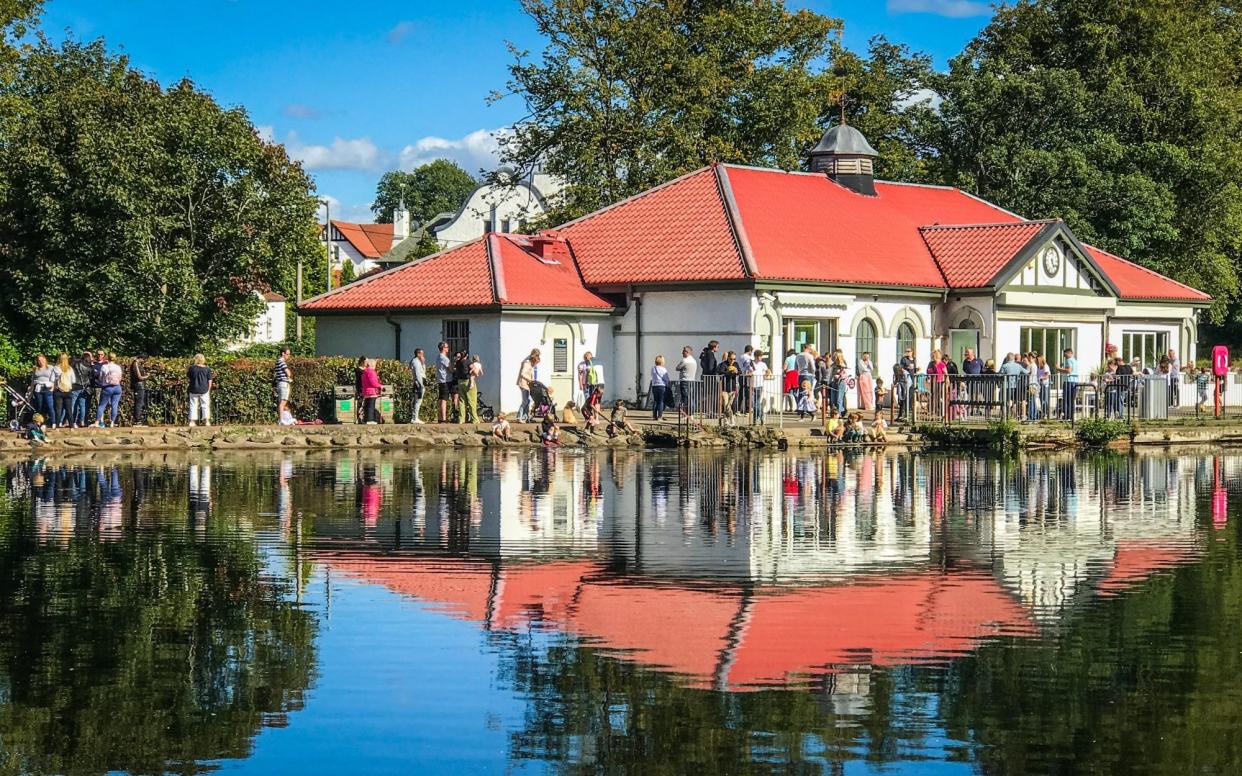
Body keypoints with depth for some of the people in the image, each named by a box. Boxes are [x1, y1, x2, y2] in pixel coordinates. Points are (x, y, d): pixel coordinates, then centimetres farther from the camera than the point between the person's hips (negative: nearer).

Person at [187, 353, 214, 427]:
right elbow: (209, 381, -1)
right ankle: (206, 420, 3)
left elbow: (188, 377, 5)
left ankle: (192, 421, 5)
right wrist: (208, 390, 10)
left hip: (194, 390, 0)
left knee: (193, 405, 6)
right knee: (205, 405, 7)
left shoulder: (192, 368, -6)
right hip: (204, 390, 0)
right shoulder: (207, 369, -4)